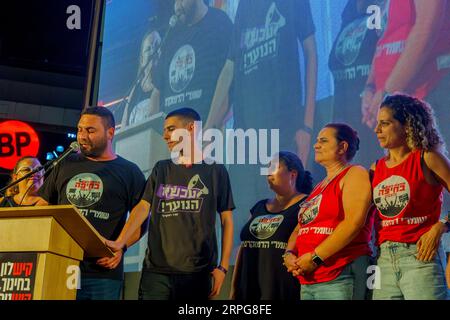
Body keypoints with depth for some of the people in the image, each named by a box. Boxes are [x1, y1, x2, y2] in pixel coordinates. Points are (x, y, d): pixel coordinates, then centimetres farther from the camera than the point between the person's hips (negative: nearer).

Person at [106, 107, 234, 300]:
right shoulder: (161, 169, 13)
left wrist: (223, 266, -3)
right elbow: (143, 207, 3)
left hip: (198, 273, -2)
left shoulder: (216, 171, 5)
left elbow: (227, 221, 4)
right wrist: (120, 242, -12)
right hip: (156, 270, 2)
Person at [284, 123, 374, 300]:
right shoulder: (319, 186, 22)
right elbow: (300, 228, 21)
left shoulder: (355, 174, -2)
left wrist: (316, 257, -16)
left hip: (341, 277, -7)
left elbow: (354, 223, -16)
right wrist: (289, 254, 0)